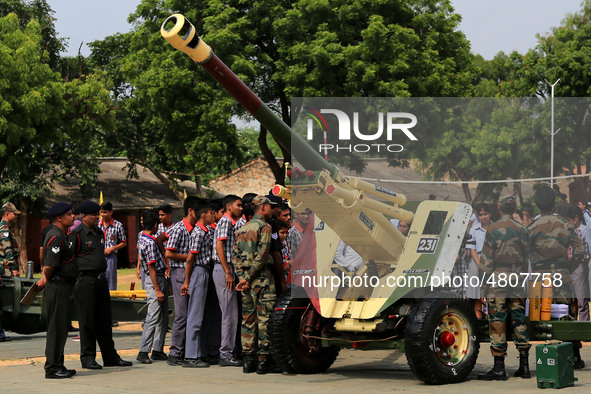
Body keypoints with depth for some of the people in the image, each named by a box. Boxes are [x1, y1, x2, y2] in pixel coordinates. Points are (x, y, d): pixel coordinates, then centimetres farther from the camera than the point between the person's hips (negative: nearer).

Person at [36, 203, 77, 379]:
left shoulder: (61, 235, 16)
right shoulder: (56, 237, -18)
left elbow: (48, 266, 25)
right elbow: (49, 267, -22)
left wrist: (44, 280, 23)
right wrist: (46, 280, -5)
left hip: (63, 287, 10)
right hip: (57, 287, -10)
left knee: (61, 327, 14)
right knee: (56, 327, -7)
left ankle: (58, 365, 20)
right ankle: (52, 368, -3)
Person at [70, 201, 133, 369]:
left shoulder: (99, 233, 15)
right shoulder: (76, 235, -9)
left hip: (101, 280, 8)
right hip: (85, 281, -8)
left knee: (104, 319, 11)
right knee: (87, 321, -2)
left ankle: (110, 357, 18)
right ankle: (87, 358, 6)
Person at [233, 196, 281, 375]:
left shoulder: (242, 229, 17)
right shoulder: (264, 227, -8)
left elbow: (235, 256, 10)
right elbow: (262, 256, -17)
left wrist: (242, 276, 2)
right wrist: (248, 278, -14)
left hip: (245, 278, 8)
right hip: (261, 278, -8)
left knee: (248, 319, 10)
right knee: (265, 319, -5)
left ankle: (248, 361, 10)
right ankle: (263, 361, -6)